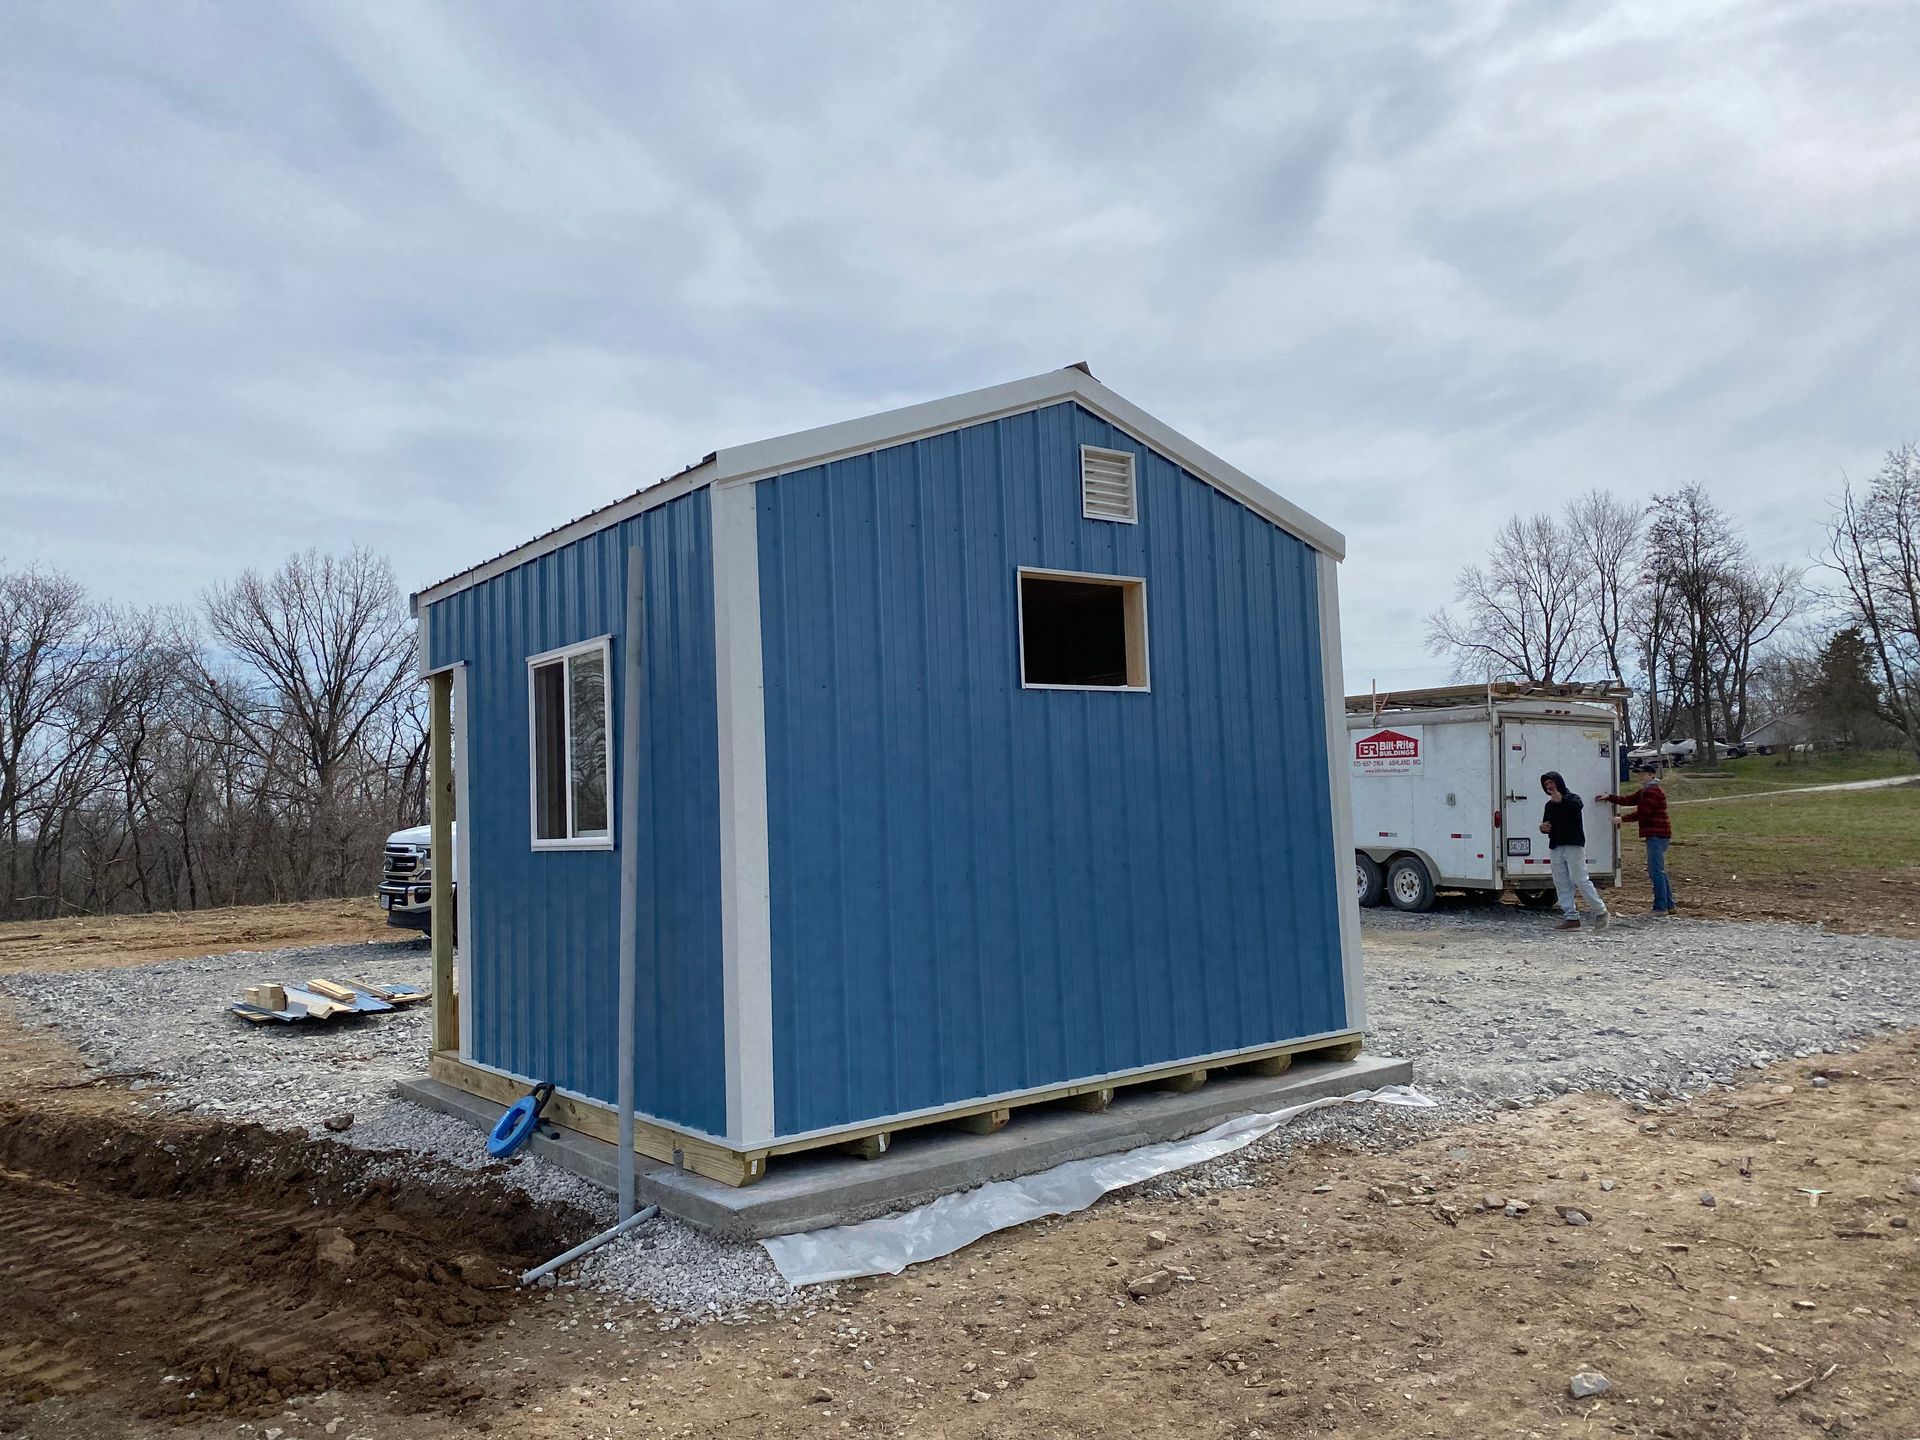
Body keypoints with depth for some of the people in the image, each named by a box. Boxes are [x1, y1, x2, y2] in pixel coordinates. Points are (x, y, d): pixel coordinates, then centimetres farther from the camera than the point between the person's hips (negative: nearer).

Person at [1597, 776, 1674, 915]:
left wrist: (1623, 818, -8)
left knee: (1656, 872, -8)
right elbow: (1629, 800, 18)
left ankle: (1660, 908, -7)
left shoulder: (1652, 792, -15)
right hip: (1656, 835, 11)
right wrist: (1608, 798, 12)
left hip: (1656, 835, -11)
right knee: (1658, 871, 15)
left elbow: (1642, 813, -18)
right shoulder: (1645, 791, 17)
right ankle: (1669, 905, 20)